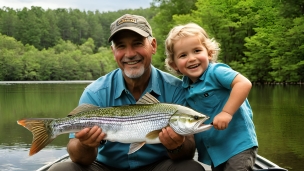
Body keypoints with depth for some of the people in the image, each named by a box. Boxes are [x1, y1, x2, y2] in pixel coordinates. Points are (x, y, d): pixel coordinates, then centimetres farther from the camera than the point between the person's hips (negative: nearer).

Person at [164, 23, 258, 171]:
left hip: (238, 144, -7)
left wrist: (227, 113, -34)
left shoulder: (215, 72, -17)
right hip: (215, 150, 8)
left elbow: (244, 84, -32)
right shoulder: (185, 87, 4)